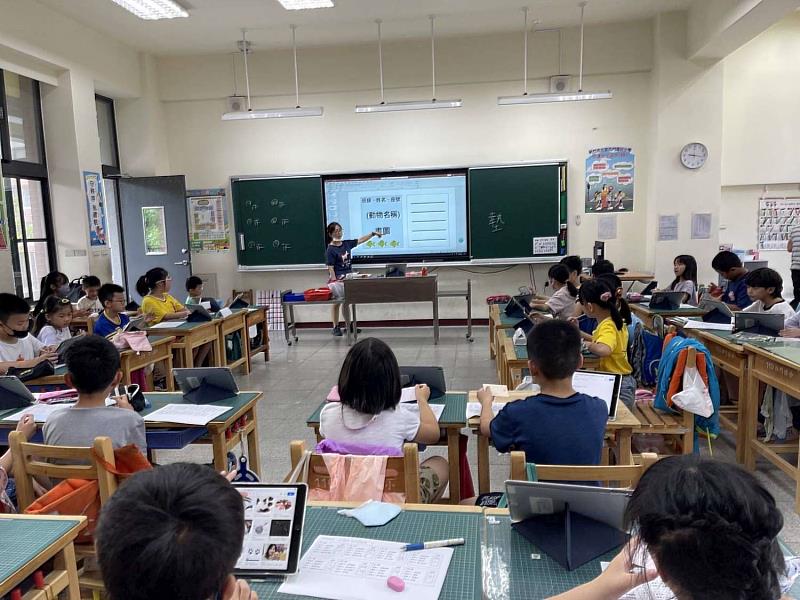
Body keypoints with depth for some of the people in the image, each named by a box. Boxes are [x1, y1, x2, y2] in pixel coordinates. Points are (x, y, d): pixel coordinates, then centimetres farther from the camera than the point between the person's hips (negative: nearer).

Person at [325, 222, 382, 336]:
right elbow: (330, 268, -14)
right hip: (338, 278, -6)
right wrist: (334, 281, -18)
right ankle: (336, 327, 11)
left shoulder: (346, 243, 5)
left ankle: (348, 326, 22)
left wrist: (373, 234, 7)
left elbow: (360, 240, 13)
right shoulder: (330, 249, -12)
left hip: (349, 277, 6)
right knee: (336, 303, 3)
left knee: (346, 302, 14)